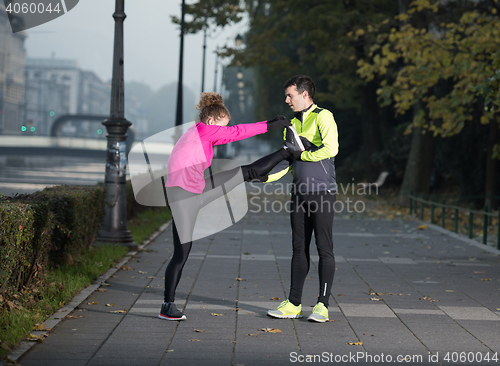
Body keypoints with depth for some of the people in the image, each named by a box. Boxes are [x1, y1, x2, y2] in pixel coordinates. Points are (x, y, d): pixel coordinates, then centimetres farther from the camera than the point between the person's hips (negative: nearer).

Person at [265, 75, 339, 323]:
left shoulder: (322, 117, -7)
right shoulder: (293, 124, 17)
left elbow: (331, 149, -22)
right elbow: (288, 161, 18)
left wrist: (302, 154, -10)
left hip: (322, 193, -7)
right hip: (300, 193, 7)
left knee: (324, 249, -4)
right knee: (299, 249, 9)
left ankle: (322, 305, 0)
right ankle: (294, 304, 13)